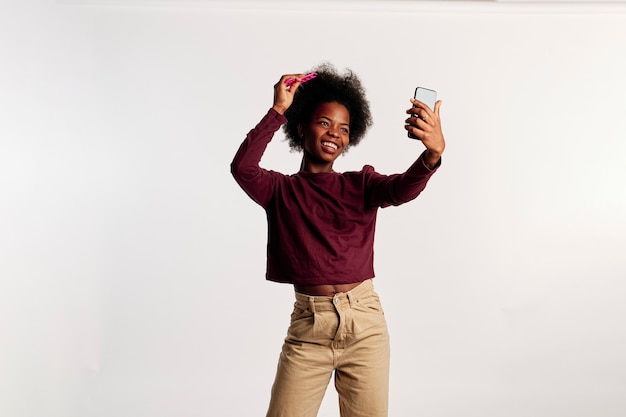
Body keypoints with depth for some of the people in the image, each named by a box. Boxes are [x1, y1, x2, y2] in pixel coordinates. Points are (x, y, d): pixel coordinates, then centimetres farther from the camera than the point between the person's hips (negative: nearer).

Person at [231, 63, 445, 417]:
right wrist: (278, 110, -13)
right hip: (309, 327, -1)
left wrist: (434, 152, -34)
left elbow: (402, 189, -14)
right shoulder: (281, 190, 5)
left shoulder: (361, 184, 7)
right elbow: (242, 167, -16)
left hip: (365, 323, 1)